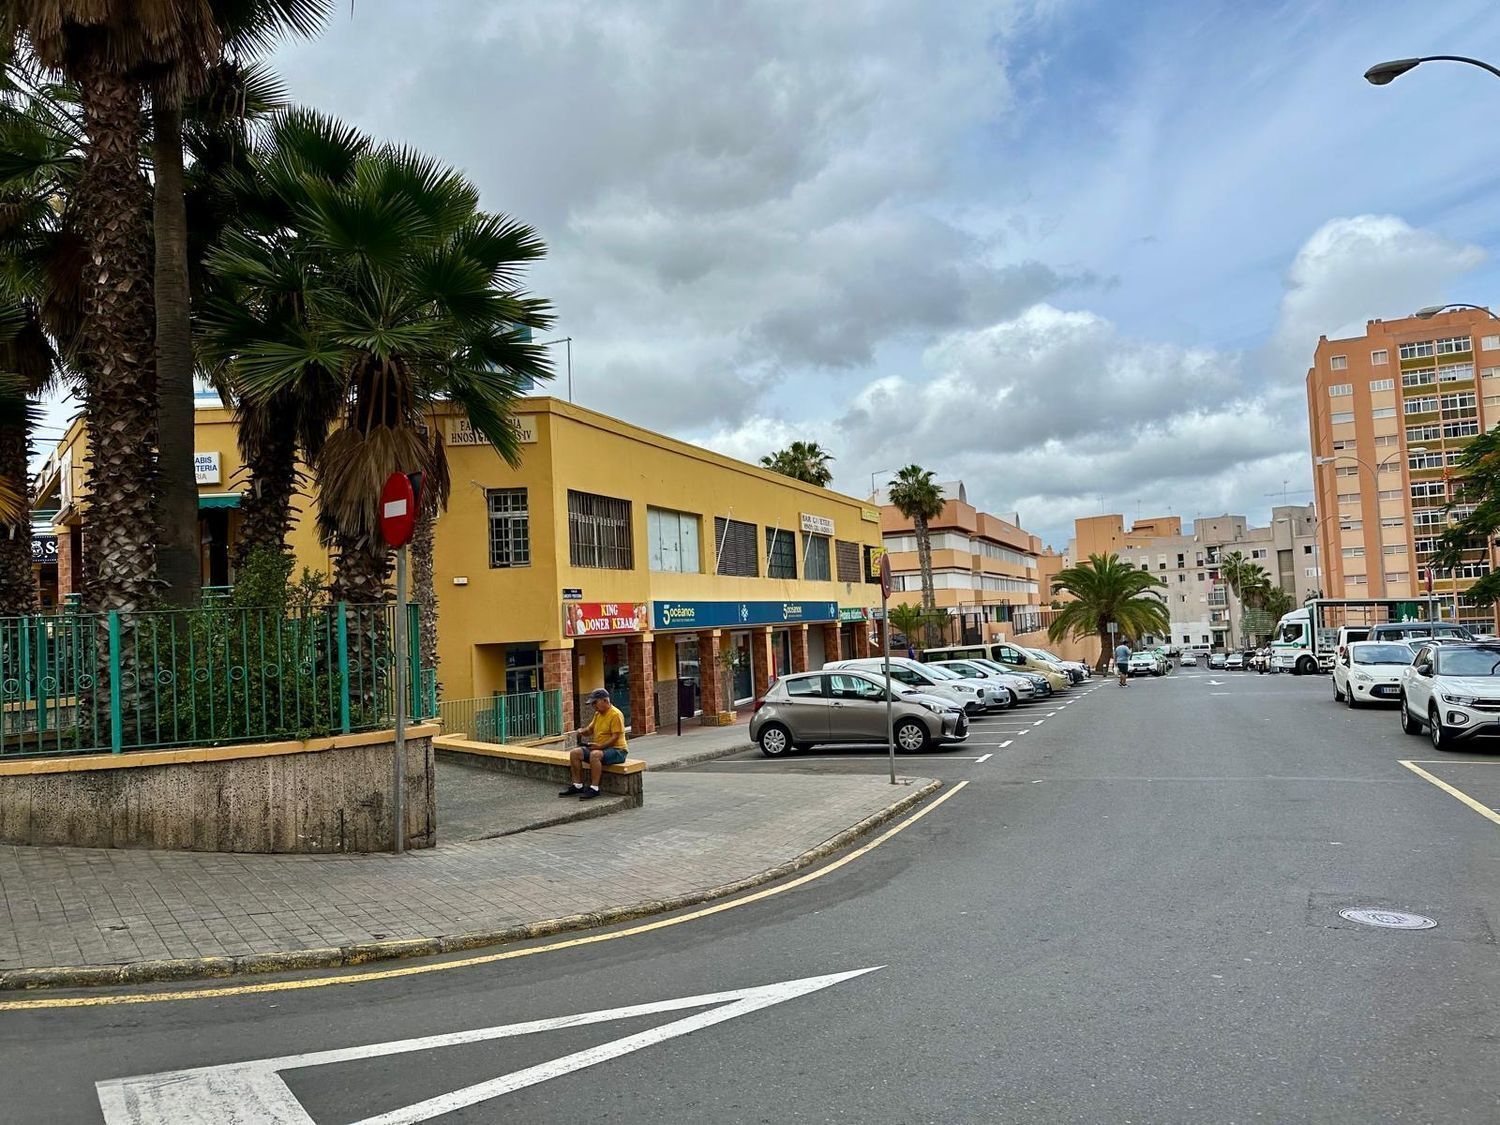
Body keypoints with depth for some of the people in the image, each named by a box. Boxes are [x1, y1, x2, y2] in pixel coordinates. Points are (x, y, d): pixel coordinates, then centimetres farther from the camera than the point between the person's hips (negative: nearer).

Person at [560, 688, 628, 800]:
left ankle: (594, 788, -31)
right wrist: (581, 731, -2)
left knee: (595, 754, -36)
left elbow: (615, 737, -20)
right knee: (574, 753, -6)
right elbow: (590, 730, 21)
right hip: (598, 748, 9)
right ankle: (578, 786, -2)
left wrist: (600, 746, -28)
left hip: (616, 750, -9)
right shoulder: (598, 714, 13)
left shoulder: (615, 715, -14)